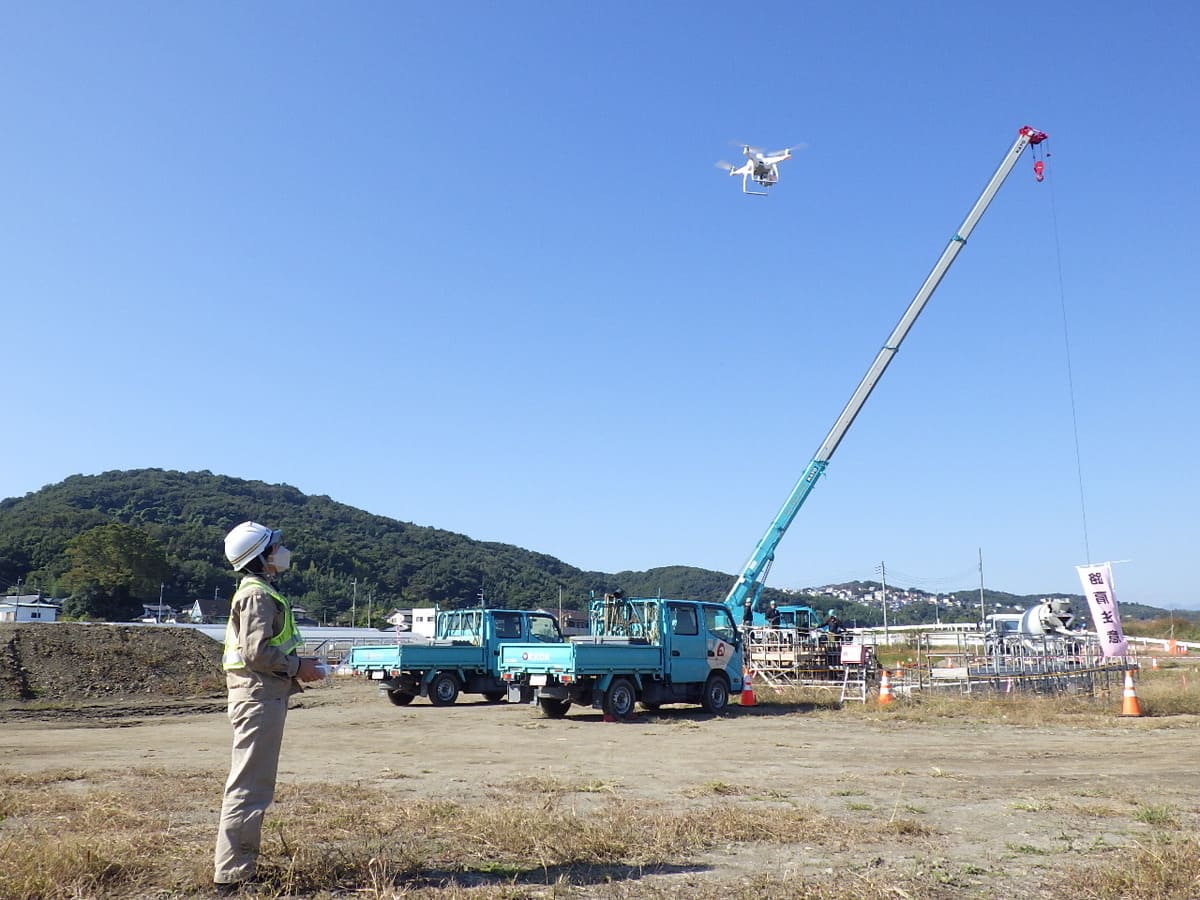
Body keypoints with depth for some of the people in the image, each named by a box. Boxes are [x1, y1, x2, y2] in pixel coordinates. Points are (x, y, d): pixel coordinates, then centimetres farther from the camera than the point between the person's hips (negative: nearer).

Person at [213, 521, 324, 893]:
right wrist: (298, 667, -11)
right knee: (250, 788, -7)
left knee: (252, 787, 17)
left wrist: (297, 663, 14)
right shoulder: (258, 594, -14)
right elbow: (257, 652, -22)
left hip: (261, 694, 11)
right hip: (259, 695, -11)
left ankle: (240, 866, 26)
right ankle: (230, 875, -2)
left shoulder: (257, 591, 18)